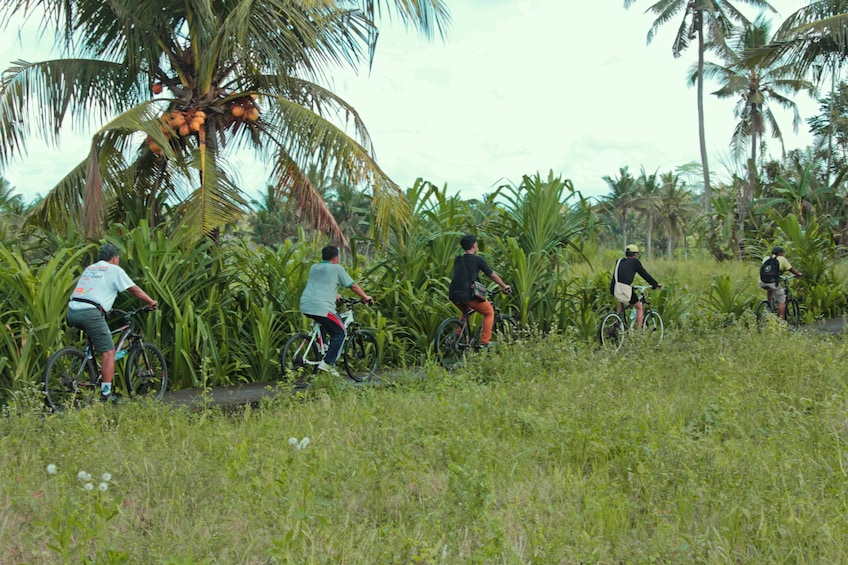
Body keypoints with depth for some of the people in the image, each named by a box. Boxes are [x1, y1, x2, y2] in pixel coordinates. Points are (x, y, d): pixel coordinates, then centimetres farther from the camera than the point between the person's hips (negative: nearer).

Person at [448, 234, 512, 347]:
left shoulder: (457, 260, 18)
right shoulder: (478, 259, 2)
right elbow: (492, 275, 10)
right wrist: (504, 286, 26)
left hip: (453, 295, 6)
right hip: (468, 294, -6)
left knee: (466, 312, 33)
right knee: (489, 312, 14)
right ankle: (485, 342, 6)